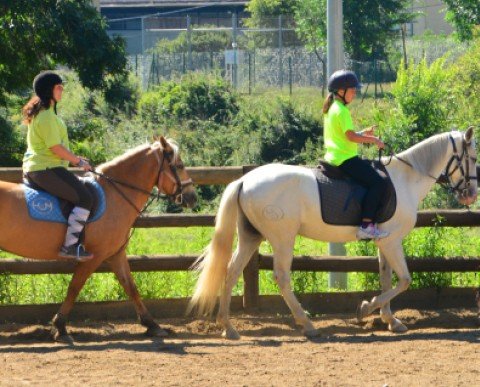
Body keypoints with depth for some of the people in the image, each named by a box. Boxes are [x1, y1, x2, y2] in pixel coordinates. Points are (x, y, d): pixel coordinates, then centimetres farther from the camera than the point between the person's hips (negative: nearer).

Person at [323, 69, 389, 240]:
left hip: (334, 158, 11)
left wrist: (364, 133, 14)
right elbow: (351, 136, -22)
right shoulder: (342, 111, -15)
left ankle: (369, 223, 17)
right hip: (345, 159, -11)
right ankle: (366, 225, -24)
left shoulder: (331, 109, 16)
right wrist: (373, 140, -12)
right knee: (378, 182, -18)